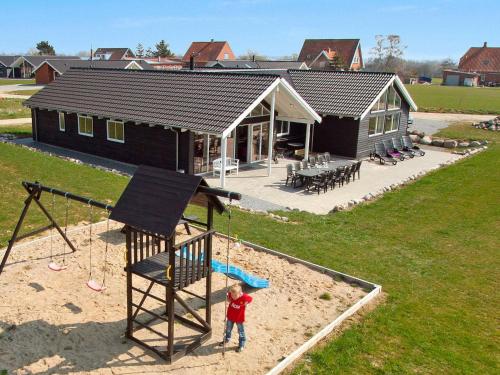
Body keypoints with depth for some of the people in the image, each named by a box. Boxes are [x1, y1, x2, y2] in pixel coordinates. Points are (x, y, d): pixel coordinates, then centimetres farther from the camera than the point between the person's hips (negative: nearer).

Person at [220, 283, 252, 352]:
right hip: (230, 316, 4)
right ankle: (226, 339, 51)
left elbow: (250, 299, -8)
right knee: (228, 329, 25)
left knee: (241, 332, 13)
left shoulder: (244, 297, -29)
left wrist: (245, 303, -16)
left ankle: (241, 345, 31)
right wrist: (229, 300, -13)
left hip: (239, 318, -4)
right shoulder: (230, 294, -20)